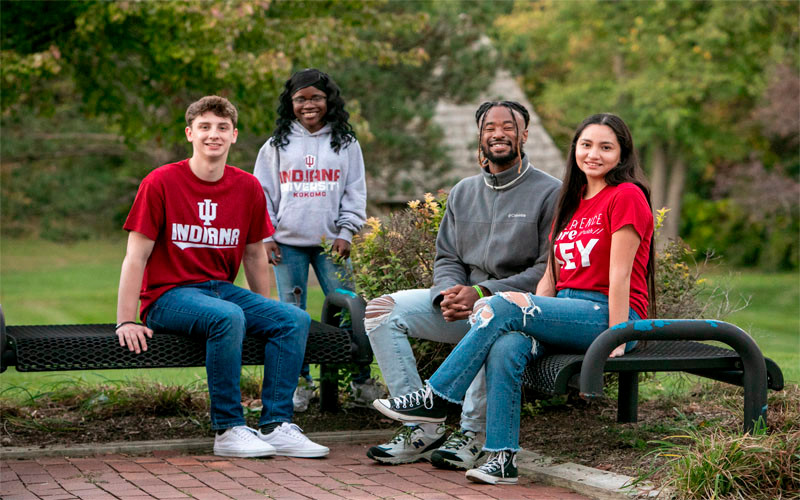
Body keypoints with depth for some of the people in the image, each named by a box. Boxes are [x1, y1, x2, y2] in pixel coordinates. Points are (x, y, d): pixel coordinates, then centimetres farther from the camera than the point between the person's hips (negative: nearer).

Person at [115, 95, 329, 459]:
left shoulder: (248, 188, 6)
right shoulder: (161, 183, -8)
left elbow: (255, 255, 16)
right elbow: (136, 256, -8)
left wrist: (266, 315, 17)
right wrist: (126, 321, -14)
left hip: (222, 289, 6)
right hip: (169, 296, -5)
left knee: (295, 320, -16)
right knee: (229, 317, -35)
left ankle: (275, 425, -16)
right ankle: (228, 429, -26)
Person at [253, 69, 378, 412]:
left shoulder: (346, 144, 9)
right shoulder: (276, 145, 10)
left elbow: (355, 193, 9)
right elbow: (262, 193, 11)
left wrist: (345, 233, 0)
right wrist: (265, 236, 2)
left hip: (330, 243, -1)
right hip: (287, 243, 1)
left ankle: (361, 380, 5)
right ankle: (300, 382, 9)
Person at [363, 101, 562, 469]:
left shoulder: (550, 193, -1)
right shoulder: (463, 192, 18)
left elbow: (549, 270, -10)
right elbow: (446, 258, 15)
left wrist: (482, 294, -20)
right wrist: (450, 292, -11)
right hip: (461, 303, 6)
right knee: (382, 312, -13)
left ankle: (472, 433, -25)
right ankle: (423, 428, -16)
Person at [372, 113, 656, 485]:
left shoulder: (627, 196, -4)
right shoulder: (572, 203, 20)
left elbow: (619, 273, -12)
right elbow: (551, 276, 16)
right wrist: (530, 322, 3)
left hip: (608, 315, -6)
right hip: (566, 313, 7)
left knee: (504, 304, -23)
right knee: (505, 347, -25)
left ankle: (434, 399, -18)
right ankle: (503, 457, -26)